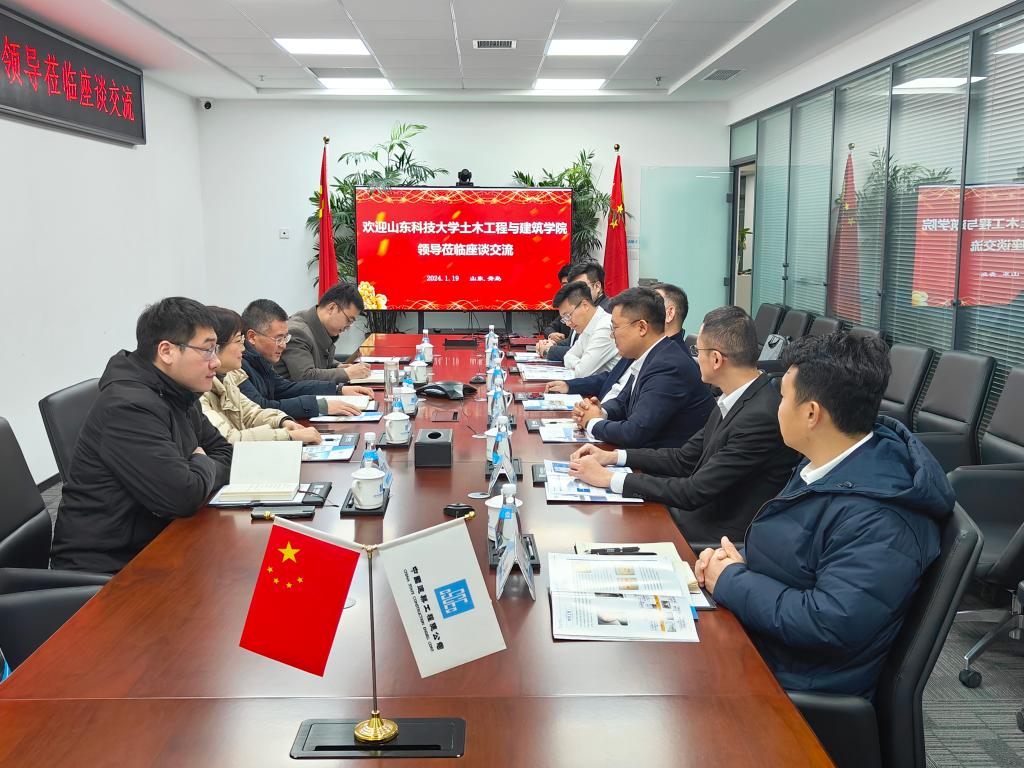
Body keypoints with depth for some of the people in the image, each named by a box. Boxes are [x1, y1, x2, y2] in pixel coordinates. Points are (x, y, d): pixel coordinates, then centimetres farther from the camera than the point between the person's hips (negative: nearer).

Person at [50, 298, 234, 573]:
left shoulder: (178, 397, 8)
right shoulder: (129, 407, -21)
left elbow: (224, 452, 15)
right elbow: (182, 496, -26)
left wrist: (199, 476, -6)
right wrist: (203, 465, -4)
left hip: (150, 545, 9)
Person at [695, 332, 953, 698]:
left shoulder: (877, 517, -28)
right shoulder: (826, 465, 4)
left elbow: (830, 624, -32)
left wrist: (731, 582, -21)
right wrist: (736, 559, -3)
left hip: (798, 682, -9)